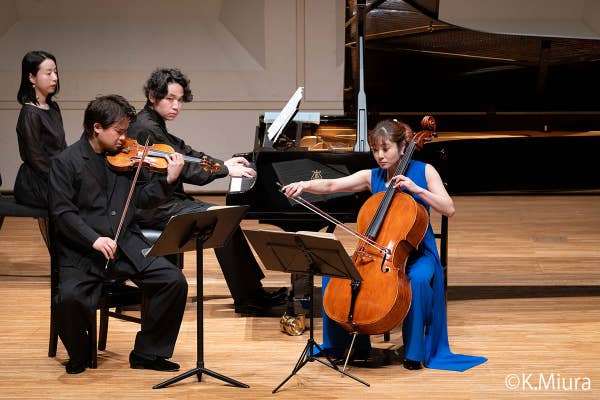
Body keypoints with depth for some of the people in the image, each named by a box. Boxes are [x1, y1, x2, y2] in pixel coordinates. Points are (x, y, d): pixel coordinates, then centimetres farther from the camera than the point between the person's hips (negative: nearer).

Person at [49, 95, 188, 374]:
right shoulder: (66, 162, -2)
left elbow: (142, 199, 12)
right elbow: (62, 212, -9)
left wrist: (169, 180, -4)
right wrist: (94, 239, -21)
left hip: (126, 244, 4)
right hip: (81, 250, -4)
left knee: (174, 281, -14)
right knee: (70, 297, -30)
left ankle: (148, 353, 3)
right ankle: (79, 355, 2)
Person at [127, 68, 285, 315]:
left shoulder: (154, 124, 14)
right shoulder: (146, 129, -19)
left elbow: (185, 153, 24)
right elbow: (184, 169, -22)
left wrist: (223, 163, 17)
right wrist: (225, 170, -15)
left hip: (164, 200, 11)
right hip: (153, 209, -11)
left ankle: (253, 290, 5)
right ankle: (246, 299, -9)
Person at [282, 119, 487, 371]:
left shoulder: (423, 171, -2)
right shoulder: (371, 177, 5)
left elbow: (449, 209, -11)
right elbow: (331, 185, -7)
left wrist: (416, 189, -21)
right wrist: (303, 185, -26)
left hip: (417, 252, -3)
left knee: (419, 279, -38)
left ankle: (415, 351, -19)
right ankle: (357, 342, -2)